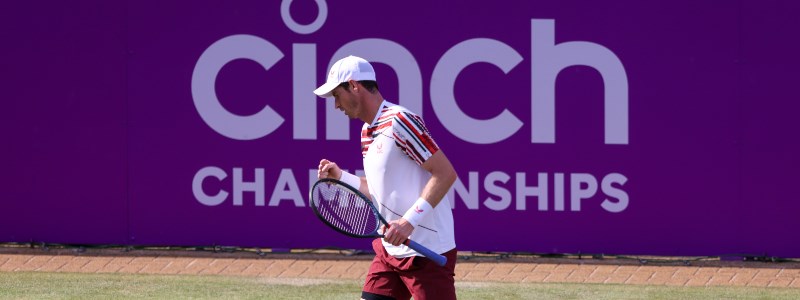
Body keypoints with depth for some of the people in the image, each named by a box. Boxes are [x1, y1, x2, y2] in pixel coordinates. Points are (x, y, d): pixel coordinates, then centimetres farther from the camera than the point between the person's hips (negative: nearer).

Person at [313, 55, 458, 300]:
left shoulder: (399, 121, -15)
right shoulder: (368, 132, 14)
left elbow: (445, 173, -19)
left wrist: (409, 221, -25)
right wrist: (340, 176, 12)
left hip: (428, 250, -9)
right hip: (389, 250, 9)